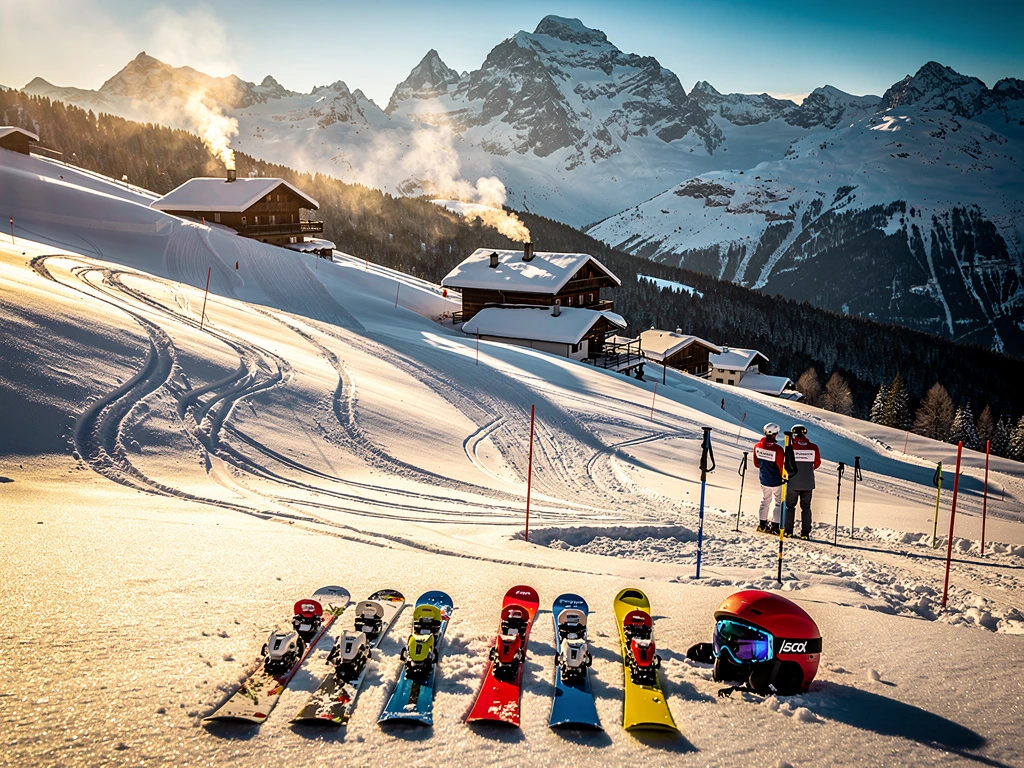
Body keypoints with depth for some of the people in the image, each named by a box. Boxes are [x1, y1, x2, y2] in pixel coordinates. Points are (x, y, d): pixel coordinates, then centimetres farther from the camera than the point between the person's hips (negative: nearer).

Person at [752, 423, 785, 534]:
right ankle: (775, 527, 11)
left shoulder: (757, 446, -9)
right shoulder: (778, 449, -26)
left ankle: (762, 525, 26)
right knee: (779, 502, 10)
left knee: (765, 501, 21)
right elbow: (781, 467, -18)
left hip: (763, 479, 5)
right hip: (776, 481, -5)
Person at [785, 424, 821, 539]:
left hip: (793, 483, -2)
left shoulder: (790, 447, -12)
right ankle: (805, 533, 9)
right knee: (806, 507, 12)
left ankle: (788, 531, 15)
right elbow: (817, 463, 6)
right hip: (808, 483, 2)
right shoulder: (813, 447, -5)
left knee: (790, 506, 13)